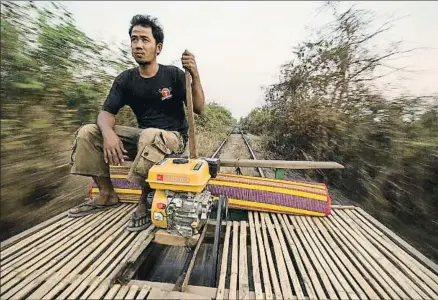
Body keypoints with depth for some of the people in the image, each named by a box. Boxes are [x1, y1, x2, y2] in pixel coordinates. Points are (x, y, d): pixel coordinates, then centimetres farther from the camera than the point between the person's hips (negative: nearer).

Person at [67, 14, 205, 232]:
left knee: (151, 136, -38)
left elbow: (198, 110, -11)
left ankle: (147, 200, -16)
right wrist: (108, 132, -23)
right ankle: (107, 195, 5)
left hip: (172, 138, -4)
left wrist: (195, 77, -25)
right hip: (142, 136, 5)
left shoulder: (173, 75, -6)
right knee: (87, 132, -6)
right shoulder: (125, 79, 3)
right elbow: (106, 113, -1)